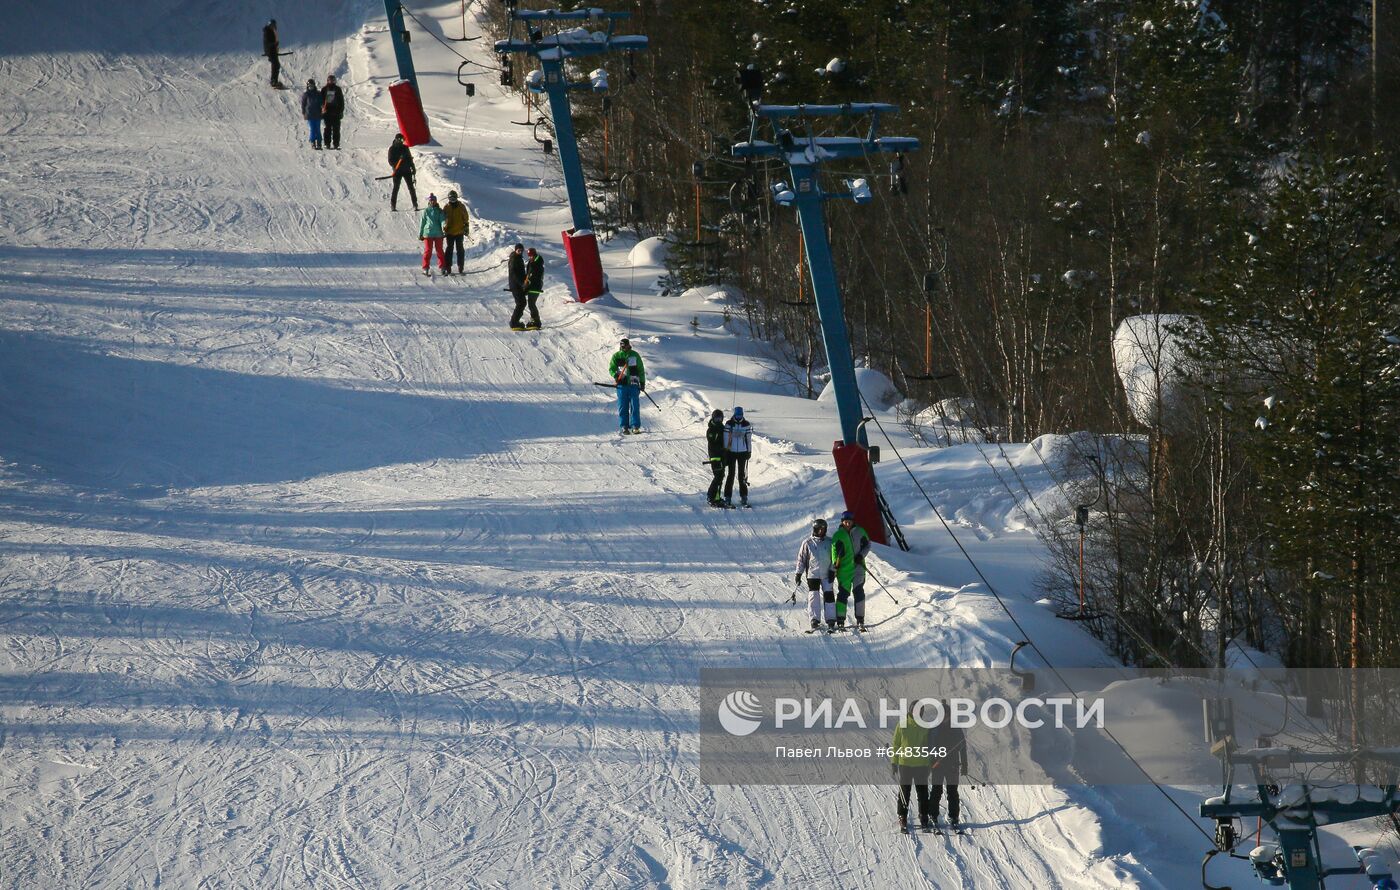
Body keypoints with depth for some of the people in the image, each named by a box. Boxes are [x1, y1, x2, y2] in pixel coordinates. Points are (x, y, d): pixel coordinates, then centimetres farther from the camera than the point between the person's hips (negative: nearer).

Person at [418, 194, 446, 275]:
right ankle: (425, 268, 2)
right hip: (428, 233, -1)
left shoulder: (439, 211, 7)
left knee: (439, 250, 6)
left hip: (438, 234, 1)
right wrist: (420, 234, 9)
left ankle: (442, 267, 15)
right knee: (428, 251, -4)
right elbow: (422, 222, 9)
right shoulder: (426, 211, 5)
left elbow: (442, 220, -4)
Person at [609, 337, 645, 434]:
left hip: (633, 384, -1)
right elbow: (611, 369, 7)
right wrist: (615, 375, -15)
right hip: (622, 384, 1)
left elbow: (641, 370, 11)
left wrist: (642, 382, 7)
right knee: (622, 406, 1)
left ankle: (635, 426, 0)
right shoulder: (616, 356, 6)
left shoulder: (634, 355, 5)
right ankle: (624, 427, 5)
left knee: (635, 405, -3)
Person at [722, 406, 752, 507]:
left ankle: (744, 497, 9)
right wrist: (725, 452, -2)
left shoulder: (747, 425, 3)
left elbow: (749, 439, 9)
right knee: (731, 474, -4)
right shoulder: (729, 424, -2)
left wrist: (749, 452, 8)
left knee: (742, 475, 3)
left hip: (743, 452, 1)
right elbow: (726, 439, 0)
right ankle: (728, 497, -1)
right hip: (731, 452, -1)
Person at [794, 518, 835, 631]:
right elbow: (801, 558, 5)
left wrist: (832, 571, -1)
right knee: (814, 596, -4)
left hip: (826, 575, 1)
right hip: (812, 574, -1)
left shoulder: (829, 542, 7)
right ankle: (815, 619, 0)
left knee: (828, 596, -5)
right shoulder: (808, 543, 2)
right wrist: (798, 573, 1)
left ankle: (831, 621, -2)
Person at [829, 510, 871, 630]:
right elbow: (834, 554, -1)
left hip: (858, 566, 1)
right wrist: (832, 570, -6)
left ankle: (860, 620, -4)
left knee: (858, 591, -7)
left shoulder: (859, 532, 6)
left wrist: (861, 555, -2)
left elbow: (867, 545, 16)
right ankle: (840, 621, 4)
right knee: (843, 593, -1)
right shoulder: (838, 535, 0)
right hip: (844, 569, -1)